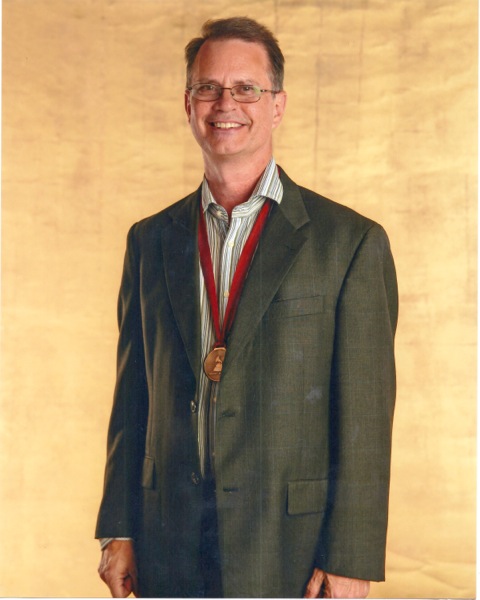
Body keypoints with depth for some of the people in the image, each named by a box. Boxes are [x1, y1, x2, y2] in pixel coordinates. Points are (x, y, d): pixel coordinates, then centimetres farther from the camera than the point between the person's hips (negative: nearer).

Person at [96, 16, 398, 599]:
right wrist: (118, 530, 7)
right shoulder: (150, 241, 11)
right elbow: (133, 397, 12)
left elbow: (365, 418, -5)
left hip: (292, 550, -3)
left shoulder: (352, 242, -2)